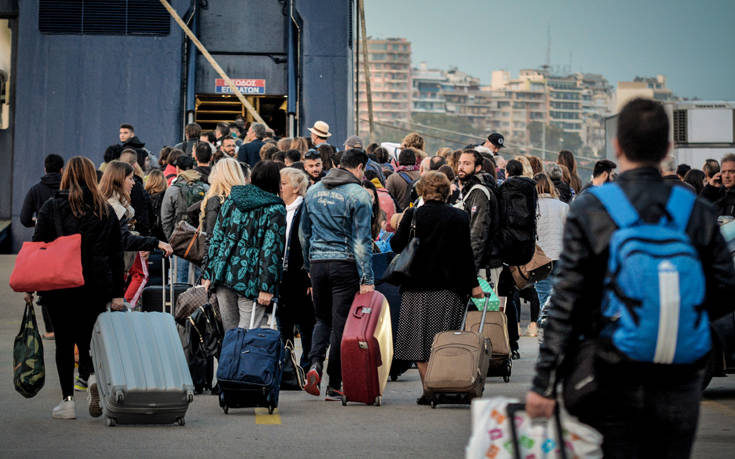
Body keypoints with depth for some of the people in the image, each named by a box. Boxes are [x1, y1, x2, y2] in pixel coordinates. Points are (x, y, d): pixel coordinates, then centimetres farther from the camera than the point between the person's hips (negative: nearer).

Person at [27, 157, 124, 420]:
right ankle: (93, 375, -14)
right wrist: (117, 293, 9)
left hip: (60, 286, -2)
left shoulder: (51, 208, -3)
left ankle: (67, 401, 2)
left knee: (64, 342, 4)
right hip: (96, 287, 2)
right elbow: (116, 254, 6)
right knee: (87, 337, 13)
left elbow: (38, 248, -2)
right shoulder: (105, 210, 5)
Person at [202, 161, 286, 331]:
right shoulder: (275, 209, -5)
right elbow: (272, 250, -10)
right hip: (250, 279, -5)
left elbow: (216, 238, 11)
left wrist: (208, 274, 13)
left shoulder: (231, 200, 11)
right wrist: (266, 287, -11)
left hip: (223, 272, 5)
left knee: (229, 329, 13)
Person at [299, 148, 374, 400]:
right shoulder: (358, 195, -8)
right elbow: (361, 240, -11)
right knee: (340, 323, 1)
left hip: (317, 263, 5)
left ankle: (315, 364, -5)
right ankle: (334, 386, 5)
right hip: (345, 264, -4)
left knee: (323, 318, 19)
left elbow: (304, 233, 17)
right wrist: (366, 279, -11)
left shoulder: (313, 191, 10)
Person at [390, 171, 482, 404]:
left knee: (420, 339, 4)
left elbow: (397, 245, -1)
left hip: (418, 285, -1)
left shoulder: (412, 215, -4)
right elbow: (466, 252, -1)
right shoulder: (459, 217, -1)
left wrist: (394, 233, 20)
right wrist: (473, 284, 3)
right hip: (448, 287, 1)